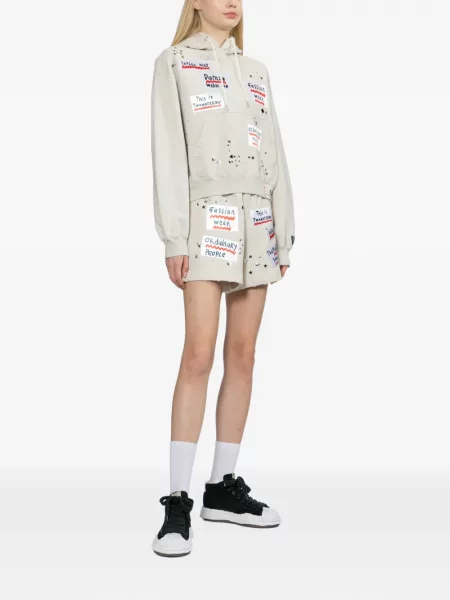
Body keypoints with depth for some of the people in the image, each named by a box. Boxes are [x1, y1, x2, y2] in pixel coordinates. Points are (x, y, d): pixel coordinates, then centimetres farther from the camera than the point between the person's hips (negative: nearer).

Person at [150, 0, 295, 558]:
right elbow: (168, 151, -5)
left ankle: (223, 485, 12)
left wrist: (284, 233, 10)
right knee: (199, 356, -13)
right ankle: (178, 502, -9)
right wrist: (174, 238, -12)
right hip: (207, 222, -5)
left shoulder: (257, 72, 19)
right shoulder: (174, 62, 4)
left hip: (257, 225, 5)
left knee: (243, 356, 4)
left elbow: (275, 155, 16)